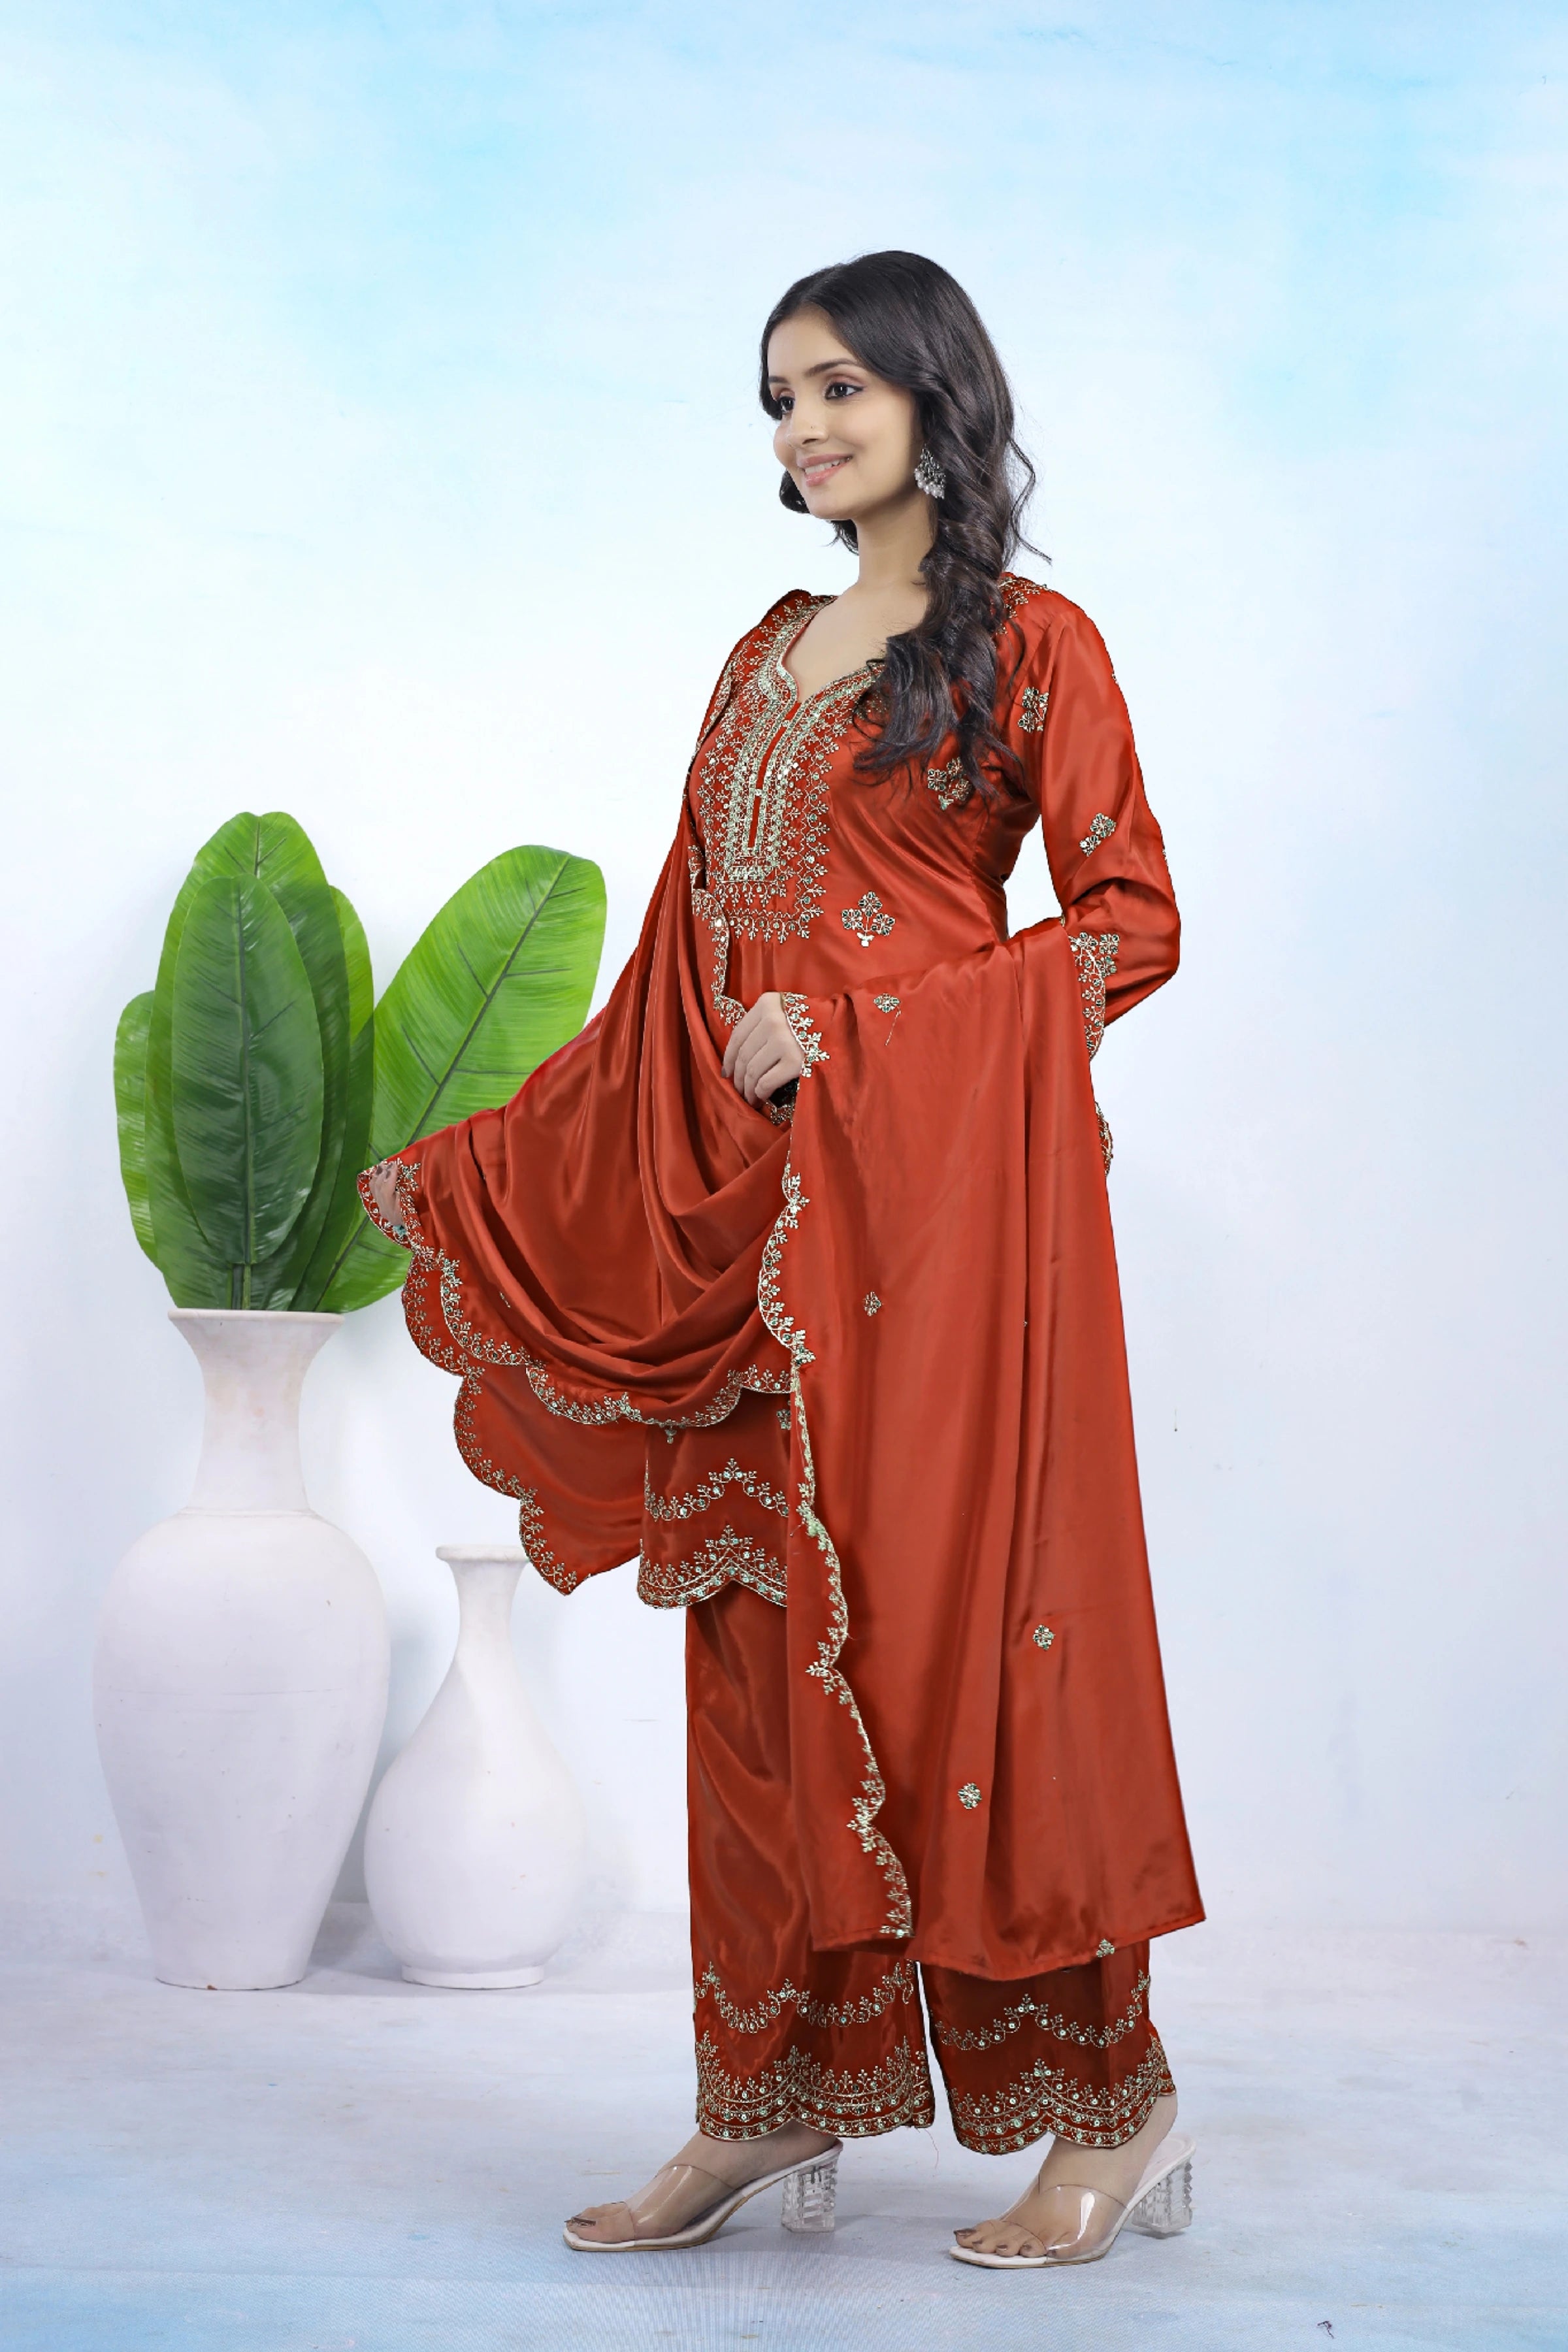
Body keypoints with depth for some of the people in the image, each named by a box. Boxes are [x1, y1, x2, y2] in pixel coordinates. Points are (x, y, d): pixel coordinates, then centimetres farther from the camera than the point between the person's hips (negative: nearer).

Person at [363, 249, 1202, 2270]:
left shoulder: (1028, 645, 0)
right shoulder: (770, 655, 18)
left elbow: (1131, 919, -6)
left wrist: (863, 1031, -14)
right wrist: (474, 1171, 18)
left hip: (941, 1185, -6)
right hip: (760, 1196, 6)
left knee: (952, 1611, -4)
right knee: (770, 1630, 7)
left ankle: (1108, 2102, 10)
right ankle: (775, 2103, 16)